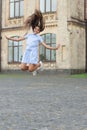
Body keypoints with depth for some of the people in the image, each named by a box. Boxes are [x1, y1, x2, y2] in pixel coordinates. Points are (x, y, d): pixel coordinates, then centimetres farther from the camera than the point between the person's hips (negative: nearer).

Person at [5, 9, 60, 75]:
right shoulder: (29, 35, 20)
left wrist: (54, 48, -7)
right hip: (27, 52, 4)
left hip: (34, 52, -4)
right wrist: (9, 38, 19)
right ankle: (33, 67, 23)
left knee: (30, 70, -13)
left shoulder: (39, 37, 11)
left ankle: (39, 64, 16)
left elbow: (46, 46, 6)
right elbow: (18, 39, 22)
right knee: (23, 68, -5)